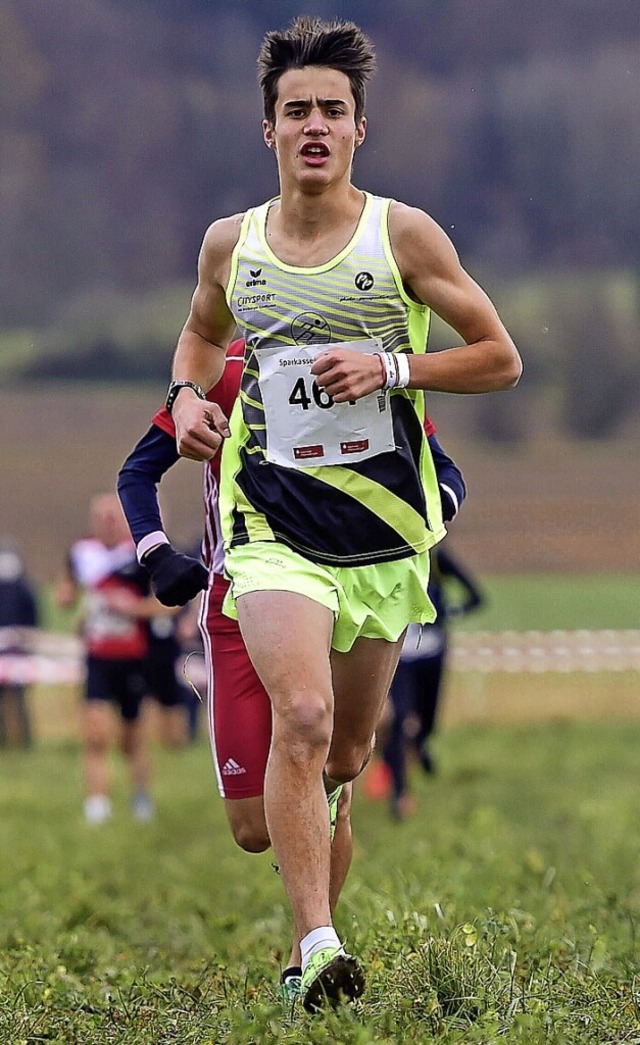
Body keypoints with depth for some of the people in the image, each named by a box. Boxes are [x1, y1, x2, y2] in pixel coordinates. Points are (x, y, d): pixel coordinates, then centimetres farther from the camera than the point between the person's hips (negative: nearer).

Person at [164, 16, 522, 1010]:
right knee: (303, 716, -23)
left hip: (383, 518, 1)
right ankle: (317, 945, -25)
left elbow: (501, 359, 1)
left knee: (345, 753, 10)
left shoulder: (403, 235, -3)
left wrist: (391, 369, -13)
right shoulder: (230, 243, 4)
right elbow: (201, 331, 26)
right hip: (271, 515, -1)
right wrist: (187, 394, 5)